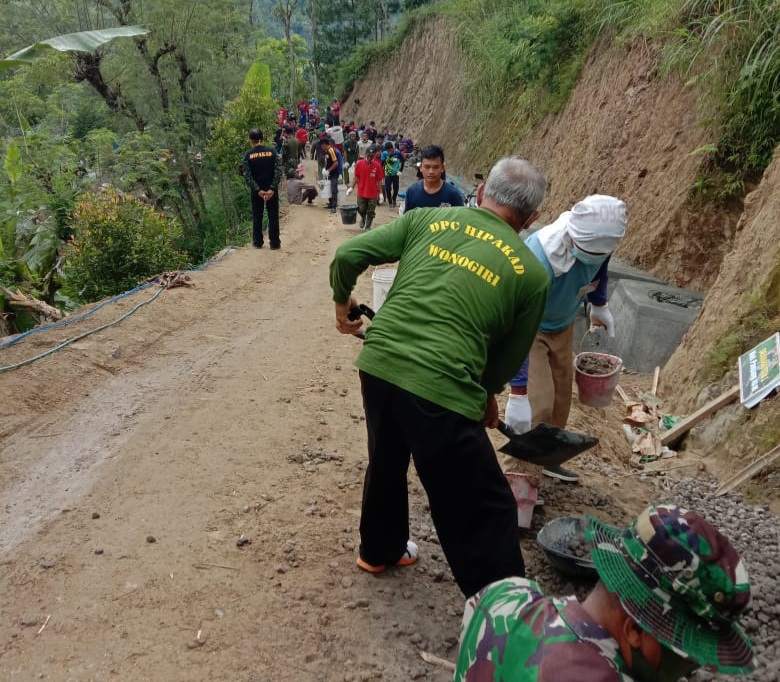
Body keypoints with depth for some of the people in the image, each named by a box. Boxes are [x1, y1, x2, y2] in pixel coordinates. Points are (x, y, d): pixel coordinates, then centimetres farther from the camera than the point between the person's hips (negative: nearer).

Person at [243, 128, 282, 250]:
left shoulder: (248, 155, -4)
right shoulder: (272, 152, -4)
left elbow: (247, 176, -10)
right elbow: (278, 171, -10)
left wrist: (257, 190, -11)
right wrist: (272, 188, -12)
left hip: (256, 191, 0)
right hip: (271, 189, 0)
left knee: (257, 217, 11)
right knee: (273, 216, 7)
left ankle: (258, 242, 15)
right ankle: (275, 243, 8)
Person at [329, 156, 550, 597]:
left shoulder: (427, 219, 10)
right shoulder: (532, 273, 4)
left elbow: (347, 255, 7)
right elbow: (509, 357, 12)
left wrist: (343, 302, 26)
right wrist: (487, 394, 32)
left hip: (377, 364, 5)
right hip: (441, 388, -5)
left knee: (387, 463, 31)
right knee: (483, 510, 10)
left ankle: (379, 550, 54)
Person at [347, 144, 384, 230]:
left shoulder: (377, 165, -8)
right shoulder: (359, 163, -5)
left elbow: (379, 181, -2)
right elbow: (356, 177, 3)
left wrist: (379, 193, -1)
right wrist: (352, 187, -1)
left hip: (373, 193, -1)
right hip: (361, 192, 1)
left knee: (371, 212, 6)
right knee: (361, 210, 9)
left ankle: (368, 227, 21)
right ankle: (363, 218, 41)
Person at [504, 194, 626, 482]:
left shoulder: (598, 240, -21)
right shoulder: (539, 261, -41)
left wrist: (599, 305, 18)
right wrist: (518, 392, -41)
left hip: (562, 324, 6)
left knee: (560, 397, 13)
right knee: (538, 402, -13)